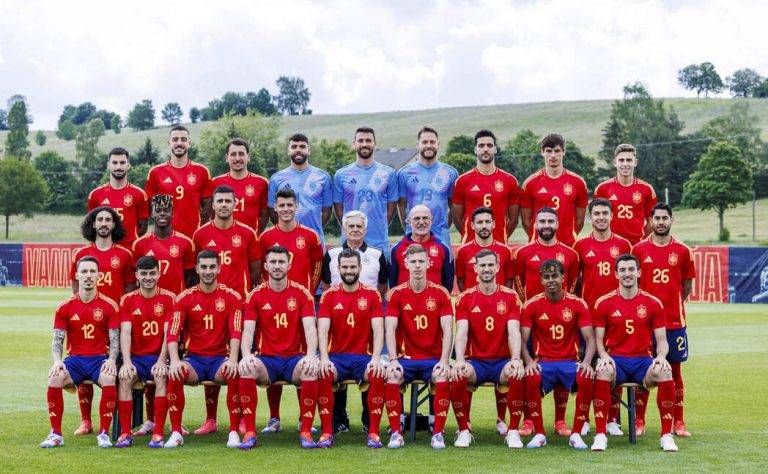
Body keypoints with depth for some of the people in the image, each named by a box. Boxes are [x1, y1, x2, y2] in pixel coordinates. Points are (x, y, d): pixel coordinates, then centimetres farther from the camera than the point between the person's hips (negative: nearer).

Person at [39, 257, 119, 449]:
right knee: (54, 379, -28)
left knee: (109, 380, -34)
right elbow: (57, 340, 5)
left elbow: (114, 339, 1)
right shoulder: (65, 307, 5)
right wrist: (57, 361, -14)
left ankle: (104, 433, -20)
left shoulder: (109, 306, 1)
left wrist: (111, 359, -18)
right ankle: (56, 434, -14)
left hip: (100, 359, -2)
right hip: (74, 359, 2)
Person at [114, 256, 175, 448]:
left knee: (161, 377, -32)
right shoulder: (128, 300, 5)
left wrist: (162, 361, -20)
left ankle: (158, 433, -28)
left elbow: (169, 333, -7)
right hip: (136, 357, 2)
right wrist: (127, 362, -19)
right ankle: (125, 433, -21)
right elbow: (125, 332, -5)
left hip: (159, 357, -2)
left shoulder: (168, 298, 0)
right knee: (124, 378, -28)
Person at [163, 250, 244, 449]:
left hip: (220, 358, -1)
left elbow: (236, 333, -8)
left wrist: (232, 359, -25)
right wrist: (175, 360, -22)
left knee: (235, 374, -33)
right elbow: (172, 334, -4)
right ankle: (176, 432, -19)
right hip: (194, 358, 1)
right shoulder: (184, 298, 3)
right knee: (174, 374, -31)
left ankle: (234, 432, -22)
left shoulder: (232, 297, 1)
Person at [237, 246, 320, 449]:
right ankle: (249, 432, -23)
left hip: (295, 358, -1)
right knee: (246, 367, -32)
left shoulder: (301, 293, 2)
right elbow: (248, 330, -4)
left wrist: (311, 355, -27)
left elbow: (310, 328, -9)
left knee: (311, 369, -34)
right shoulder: (256, 295, 5)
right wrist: (246, 355, -25)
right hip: (267, 359, 1)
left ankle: (306, 431, -23)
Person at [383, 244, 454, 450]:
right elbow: (390, 330, -6)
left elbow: (447, 331, -5)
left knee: (443, 379, -30)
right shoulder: (397, 294, 1)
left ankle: (438, 433, -16)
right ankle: (396, 432, -16)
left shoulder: (440, 293, 0)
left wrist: (444, 361, -18)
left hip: (434, 358, 0)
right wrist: (393, 360, -20)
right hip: (406, 357, 1)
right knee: (391, 378, -29)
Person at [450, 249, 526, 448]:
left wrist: (516, 359, -26)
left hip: (502, 361, 0)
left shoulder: (510, 296, 4)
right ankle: (464, 430, -13)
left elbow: (513, 331, -8)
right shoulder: (466, 298, 4)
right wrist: (460, 361, -25)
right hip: (475, 361, 0)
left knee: (518, 376, -33)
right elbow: (461, 332, -7)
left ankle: (513, 431, -15)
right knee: (457, 376, -32)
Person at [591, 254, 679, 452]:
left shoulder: (653, 303, 6)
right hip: (615, 360, -1)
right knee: (602, 373, -35)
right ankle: (600, 435, -27)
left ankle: (666, 435, -14)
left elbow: (661, 339, 7)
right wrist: (604, 356, -16)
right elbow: (598, 339, 4)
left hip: (643, 360, 1)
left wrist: (661, 356, -14)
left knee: (665, 375, -30)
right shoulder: (604, 303, 4)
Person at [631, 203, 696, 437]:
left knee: (675, 370, 5)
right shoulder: (639, 249, 2)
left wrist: (673, 305, 7)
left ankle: (678, 422, 12)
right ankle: (639, 420, 10)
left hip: (674, 321, 1)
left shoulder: (683, 251, 3)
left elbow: (687, 287, 11)